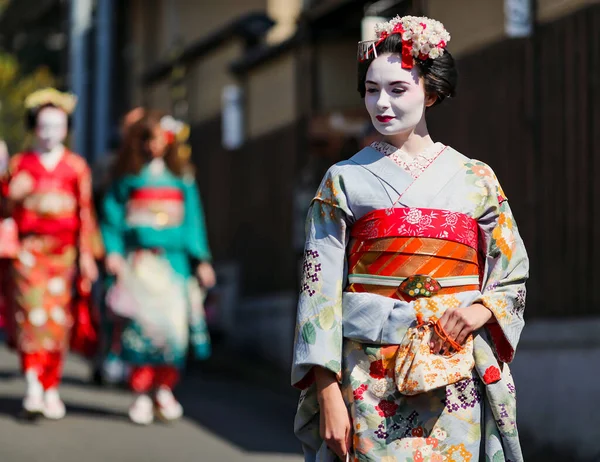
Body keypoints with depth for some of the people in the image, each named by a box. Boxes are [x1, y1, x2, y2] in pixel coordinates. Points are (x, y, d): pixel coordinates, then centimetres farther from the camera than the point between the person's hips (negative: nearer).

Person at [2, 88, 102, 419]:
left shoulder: (76, 166, 11)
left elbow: (85, 211, 8)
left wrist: (87, 254, 3)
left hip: (63, 250, 1)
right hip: (29, 247, -1)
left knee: (58, 318, -1)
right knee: (31, 312, -16)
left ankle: (52, 389, 6)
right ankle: (33, 383, -21)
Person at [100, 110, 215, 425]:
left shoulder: (181, 177, 12)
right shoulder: (128, 177, 7)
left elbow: (193, 219, 12)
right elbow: (112, 215, 5)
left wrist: (201, 260, 6)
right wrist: (113, 251, -8)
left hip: (174, 257, 2)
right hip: (139, 258, -2)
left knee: (174, 325, -5)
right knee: (142, 326, -8)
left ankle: (164, 389, 8)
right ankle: (142, 395, -2)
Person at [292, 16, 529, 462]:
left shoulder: (476, 179, 7)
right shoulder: (344, 179, 4)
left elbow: (512, 277, 12)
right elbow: (320, 286, 0)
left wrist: (479, 312, -11)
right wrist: (328, 394, -8)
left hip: (457, 381, 1)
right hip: (371, 383, -1)